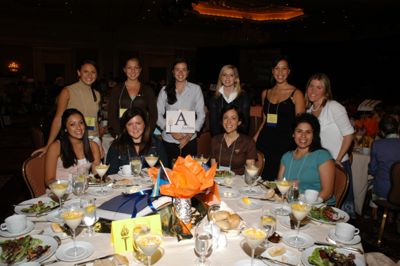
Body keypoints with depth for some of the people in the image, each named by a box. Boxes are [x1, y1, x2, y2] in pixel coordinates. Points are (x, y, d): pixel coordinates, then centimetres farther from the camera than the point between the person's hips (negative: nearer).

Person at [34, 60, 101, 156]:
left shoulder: (97, 94, 10)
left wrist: (99, 143, 14)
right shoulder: (67, 91, -4)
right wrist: (48, 145, -13)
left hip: (93, 140, 4)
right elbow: (58, 119, -7)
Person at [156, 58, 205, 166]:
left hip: (189, 140, 0)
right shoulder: (165, 90, 6)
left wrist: (190, 134, -7)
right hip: (169, 140, 1)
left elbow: (201, 114, 3)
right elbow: (158, 114, 3)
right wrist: (171, 131, -11)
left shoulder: (196, 89, 4)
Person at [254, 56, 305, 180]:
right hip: (265, 144, 4)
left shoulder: (296, 94, 0)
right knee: (264, 179, 3)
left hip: (285, 144, -4)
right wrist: (254, 139, 11)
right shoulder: (265, 93, 13)